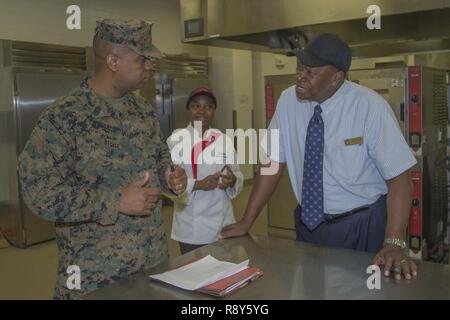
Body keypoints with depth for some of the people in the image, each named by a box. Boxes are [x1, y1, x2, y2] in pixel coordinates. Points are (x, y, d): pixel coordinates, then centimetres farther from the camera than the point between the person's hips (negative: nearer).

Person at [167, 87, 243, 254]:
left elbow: (237, 174, 7)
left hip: (223, 223, 3)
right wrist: (197, 184, -23)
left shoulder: (224, 139, 4)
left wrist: (232, 181, -14)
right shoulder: (176, 140, -6)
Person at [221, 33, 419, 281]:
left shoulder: (371, 107, -17)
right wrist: (246, 222, -5)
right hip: (308, 223, 4)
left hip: (362, 227, -3)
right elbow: (274, 163, -2)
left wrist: (394, 244, -27)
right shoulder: (288, 100, -7)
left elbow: (399, 177, -16)